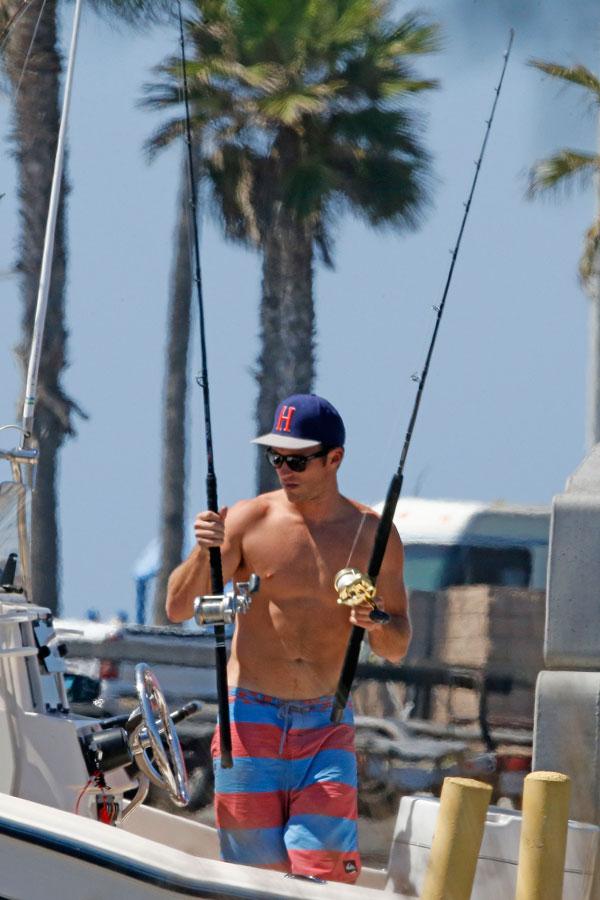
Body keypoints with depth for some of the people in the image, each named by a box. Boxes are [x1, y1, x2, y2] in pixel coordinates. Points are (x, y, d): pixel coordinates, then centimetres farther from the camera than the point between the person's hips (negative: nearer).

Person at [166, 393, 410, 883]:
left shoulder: (372, 535, 3)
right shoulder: (249, 521, -1)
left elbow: (398, 649, 8)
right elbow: (178, 608, -4)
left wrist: (376, 624, -14)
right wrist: (203, 554, -22)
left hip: (327, 726, 1)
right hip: (252, 719, -1)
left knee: (326, 870, -13)